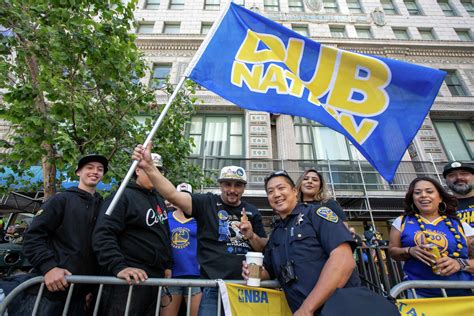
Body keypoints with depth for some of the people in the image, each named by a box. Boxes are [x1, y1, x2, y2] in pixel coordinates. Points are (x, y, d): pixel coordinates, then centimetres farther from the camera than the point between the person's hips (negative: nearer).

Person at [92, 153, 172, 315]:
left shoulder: (159, 200, 16)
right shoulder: (123, 197, -10)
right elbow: (103, 235, -20)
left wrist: (168, 265, 17)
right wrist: (118, 267, -29)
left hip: (155, 277, 8)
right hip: (129, 279, -8)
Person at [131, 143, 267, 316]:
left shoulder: (252, 212, 6)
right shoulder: (207, 203, -6)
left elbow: (265, 248, 8)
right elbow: (173, 195, -20)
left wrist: (251, 236, -13)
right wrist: (148, 166, -32)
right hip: (213, 287, -3)